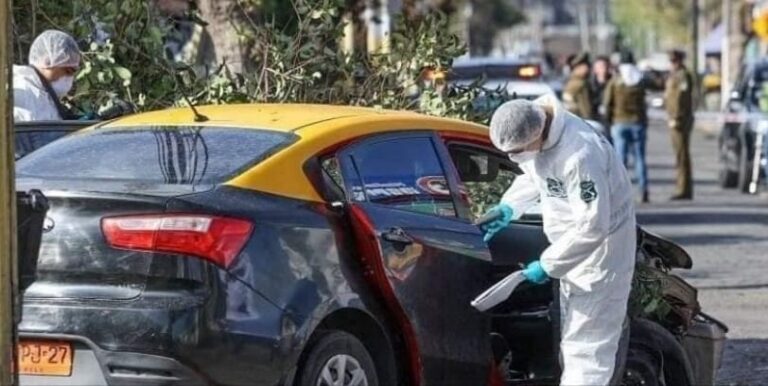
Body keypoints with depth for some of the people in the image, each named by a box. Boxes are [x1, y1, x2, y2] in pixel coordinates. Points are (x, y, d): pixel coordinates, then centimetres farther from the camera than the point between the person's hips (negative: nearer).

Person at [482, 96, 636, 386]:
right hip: (574, 243, 9)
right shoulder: (533, 133, -8)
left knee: (586, 343, -9)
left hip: (601, 246, -9)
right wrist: (509, 207, 1)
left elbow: (592, 226, -31)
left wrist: (548, 266, -23)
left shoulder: (580, 155, -35)